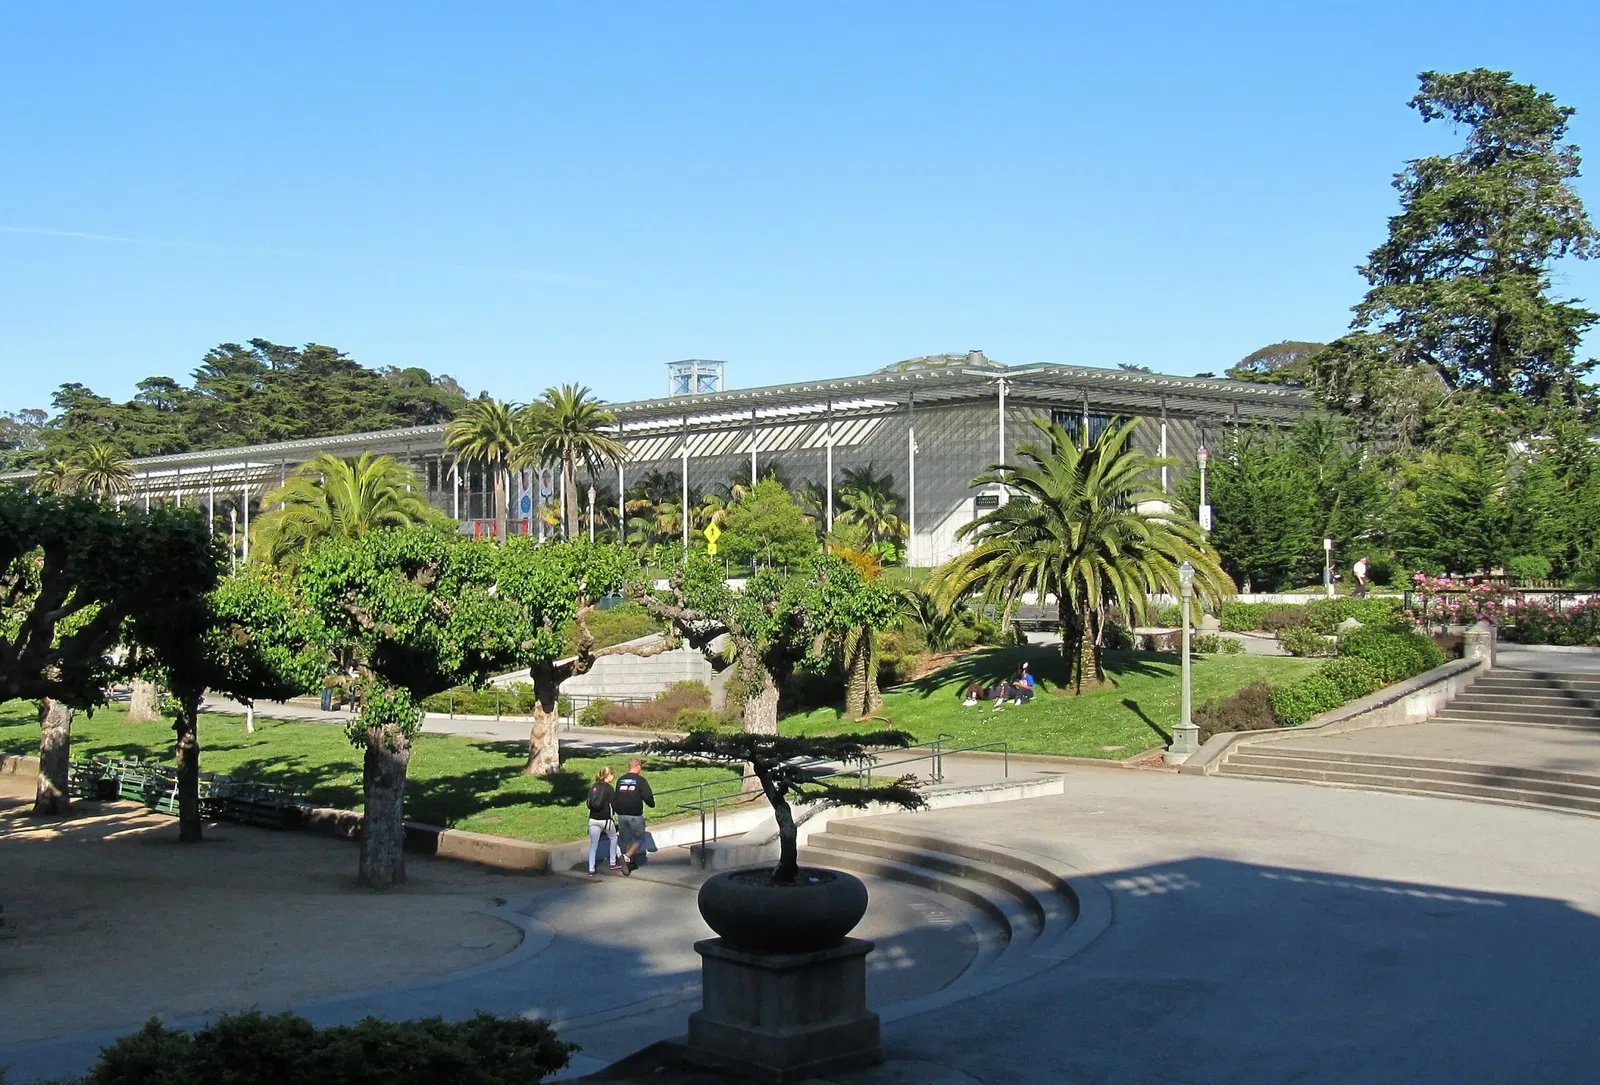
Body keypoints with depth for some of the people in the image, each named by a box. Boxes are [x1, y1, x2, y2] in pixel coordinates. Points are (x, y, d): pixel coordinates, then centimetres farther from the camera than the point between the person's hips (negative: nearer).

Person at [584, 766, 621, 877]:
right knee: (613, 838, 22)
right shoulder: (609, 788, -9)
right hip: (605, 819, -4)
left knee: (593, 845, 7)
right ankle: (613, 863, 27)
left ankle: (591, 870, 2)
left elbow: (588, 802, 5)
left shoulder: (593, 787, 6)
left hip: (593, 819, 4)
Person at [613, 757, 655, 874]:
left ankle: (631, 863, 23)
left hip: (621, 815, 5)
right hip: (635, 815, -5)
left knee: (626, 840, 17)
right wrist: (652, 804, 12)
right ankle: (627, 856, -16)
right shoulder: (640, 780, -8)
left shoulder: (620, 779, 8)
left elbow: (615, 797, 14)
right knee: (639, 839, 6)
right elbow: (647, 796, -10)